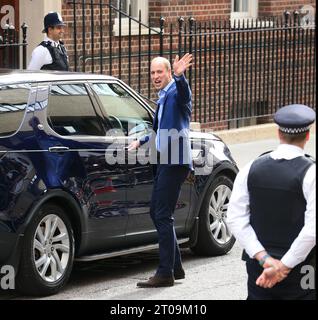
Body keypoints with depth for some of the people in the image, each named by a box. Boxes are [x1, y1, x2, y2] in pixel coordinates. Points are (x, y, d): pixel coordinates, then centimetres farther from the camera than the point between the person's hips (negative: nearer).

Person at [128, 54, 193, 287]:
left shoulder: (176, 91, -10)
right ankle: (175, 268, 22)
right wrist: (142, 142, 39)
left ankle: (165, 274, -7)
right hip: (164, 162, 10)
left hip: (175, 163, -10)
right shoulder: (163, 97, 20)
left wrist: (179, 76, -56)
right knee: (156, 213, 14)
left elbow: (184, 92, -37)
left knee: (163, 216, -10)